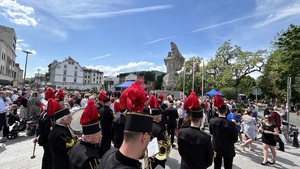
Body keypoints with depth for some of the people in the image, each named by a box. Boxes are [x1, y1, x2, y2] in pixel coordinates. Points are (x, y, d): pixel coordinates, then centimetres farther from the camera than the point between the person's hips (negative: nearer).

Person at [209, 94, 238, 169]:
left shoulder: (212, 121, -15)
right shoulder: (231, 124, -23)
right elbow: (235, 139, -10)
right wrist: (228, 141, 9)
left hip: (216, 148, 2)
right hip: (228, 150, -2)